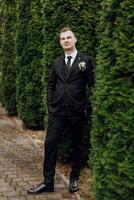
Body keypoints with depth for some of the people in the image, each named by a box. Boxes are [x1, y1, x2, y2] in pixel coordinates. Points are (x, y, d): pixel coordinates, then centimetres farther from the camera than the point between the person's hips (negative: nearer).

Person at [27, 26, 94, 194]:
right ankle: (48, 182, 5)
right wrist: (50, 105, 7)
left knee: (76, 145, 9)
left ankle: (74, 179, 24)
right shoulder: (57, 62, 11)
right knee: (50, 143, -2)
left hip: (77, 111, -3)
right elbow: (51, 85, 15)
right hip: (57, 111, 3)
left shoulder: (85, 60, -1)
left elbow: (92, 84, -1)